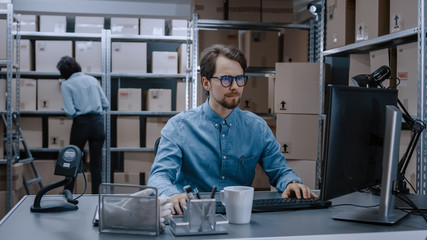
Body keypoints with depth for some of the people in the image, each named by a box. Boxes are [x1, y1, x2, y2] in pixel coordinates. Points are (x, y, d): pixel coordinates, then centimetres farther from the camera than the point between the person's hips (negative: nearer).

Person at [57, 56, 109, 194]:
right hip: (98, 122, 3)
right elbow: (106, 104, 7)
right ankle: (96, 195, 11)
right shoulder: (92, 79, 8)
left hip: (81, 124, -3)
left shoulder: (66, 85, -3)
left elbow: (70, 112, -12)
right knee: (96, 162, 9)